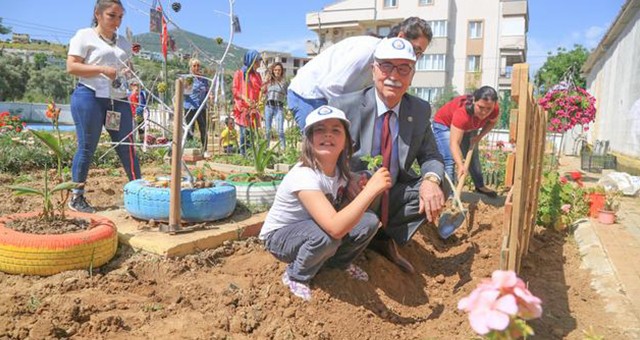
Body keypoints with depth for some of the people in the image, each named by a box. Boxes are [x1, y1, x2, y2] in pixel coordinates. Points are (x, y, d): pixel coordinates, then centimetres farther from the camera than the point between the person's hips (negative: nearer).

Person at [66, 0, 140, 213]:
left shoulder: (123, 42, 19)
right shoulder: (84, 36, 1)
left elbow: (128, 67, 26)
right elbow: (71, 67, -6)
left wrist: (128, 70, 3)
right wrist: (102, 69, -16)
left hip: (119, 99, 5)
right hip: (90, 97, -5)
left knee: (127, 146, 3)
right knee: (87, 148, -1)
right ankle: (76, 197, 11)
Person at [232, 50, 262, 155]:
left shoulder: (257, 75, 17)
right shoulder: (239, 73, 3)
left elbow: (261, 90, 16)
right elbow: (234, 90, -2)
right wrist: (244, 98, -17)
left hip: (253, 107, 4)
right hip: (242, 107, -4)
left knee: (253, 132, -1)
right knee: (245, 132, -11)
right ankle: (243, 153, -6)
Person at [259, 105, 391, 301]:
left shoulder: (341, 170, -10)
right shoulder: (304, 175, -33)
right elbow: (335, 228, -44)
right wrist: (371, 189, -43)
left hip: (311, 230, 6)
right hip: (279, 236, -6)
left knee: (369, 222, -15)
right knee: (326, 235, -37)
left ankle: (338, 262, 13)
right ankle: (295, 276, -6)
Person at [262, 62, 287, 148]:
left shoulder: (284, 82, 10)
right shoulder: (268, 81, 13)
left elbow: (287, 95, 7)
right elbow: (262, 91, 5)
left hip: (279, 107, -2)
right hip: (269, 106, 2)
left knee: (280, 130, -9)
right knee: (267, 130, 5)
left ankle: (283, 148, -5)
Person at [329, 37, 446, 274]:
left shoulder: (421, 110, -4)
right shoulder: (344, 106, -16)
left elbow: (430, 156, 2)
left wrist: (431, 179, -23)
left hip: (392, 200, 5)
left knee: (436, 190, -15)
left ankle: (386, 238, 2)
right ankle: (383, 242, 4)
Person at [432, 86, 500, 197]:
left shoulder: (494, 109, -29)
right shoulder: (462, 112, -46)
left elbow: (492, 122, -2)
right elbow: (454, 143, -50)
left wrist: (479, 136, -17)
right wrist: (460, 165, -62)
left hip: (468, 127, 6)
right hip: (444, 124, -6)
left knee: (473, 157, 16)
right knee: (449, 160, -21)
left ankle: (480, 186, 36)